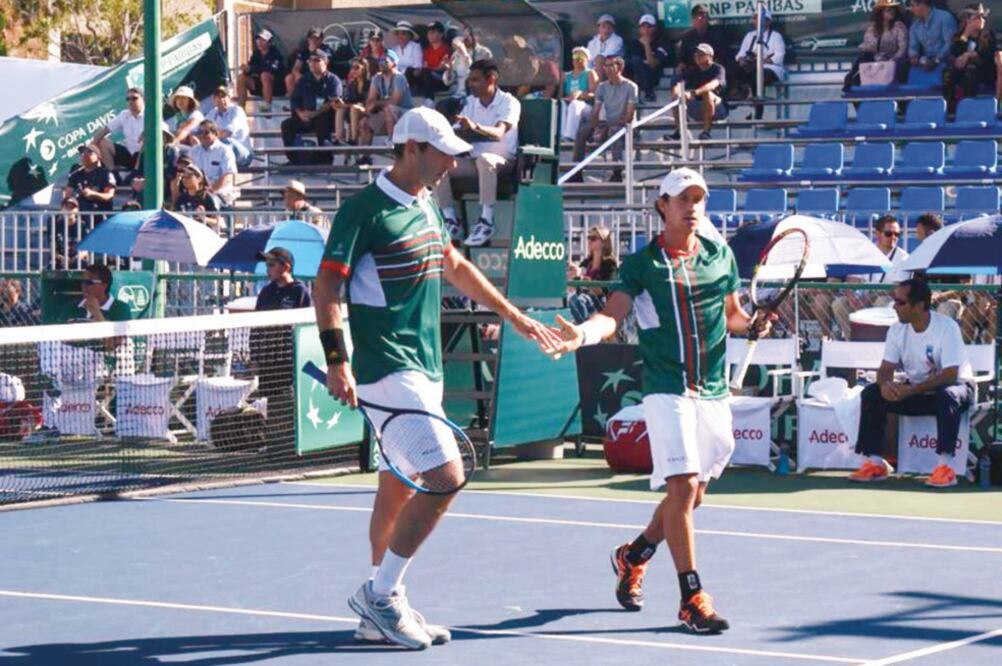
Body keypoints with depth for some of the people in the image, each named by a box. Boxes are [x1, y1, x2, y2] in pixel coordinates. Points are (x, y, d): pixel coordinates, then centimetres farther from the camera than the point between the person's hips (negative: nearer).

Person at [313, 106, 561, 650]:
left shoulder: (425, 206, 14)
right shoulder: (363, 210, -12)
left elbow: (455, 267, 30)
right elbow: (326, 285, -14)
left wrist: (515, 317, 33)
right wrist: (336, 360, -23)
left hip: (425, 369, 9)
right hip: (388, 370, -9)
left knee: (399, 489, 11)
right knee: (444, 478, -16)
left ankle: (380, 612, 18)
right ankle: (379, 594, -5)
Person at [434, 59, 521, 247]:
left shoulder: (509, 103, -7)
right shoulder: (471, 102, 11)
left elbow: (499, 133, -25)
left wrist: (476, 127, -44)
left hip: (502, 159, -6)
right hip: (473, 159, 6)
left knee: (484, 159, -40)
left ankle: (486, 222, -37)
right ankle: (451, 221, -16)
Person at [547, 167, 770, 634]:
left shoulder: (721, 256, 12)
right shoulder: (642, 263, -1)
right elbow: (613, 315, -12)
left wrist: (752, 324, -1)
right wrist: (584, 333, -33)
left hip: (713, 392, 5)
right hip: (667, 389, -5)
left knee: (691, 494, 13)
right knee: (682, 486, -16)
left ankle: (632, 556, 38)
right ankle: (692, 599, -11)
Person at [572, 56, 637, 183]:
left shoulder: (630, 87, -6)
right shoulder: (602, 87, 10)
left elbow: (629, 116, -12)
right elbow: (595, 112, 6)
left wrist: (607, 127, -21)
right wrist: (596, 127, -16)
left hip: (623, 125, -5)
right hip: (606, 124, 5)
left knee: (614, 130, -40)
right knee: (582, 131, -20)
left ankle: (617, 173, -42)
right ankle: (576, 172, -23)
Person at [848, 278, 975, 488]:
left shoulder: (946, 327, -23)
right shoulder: (897, 329, -5)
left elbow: (949, 375, -28)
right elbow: (886, 368, -5)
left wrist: (911, 390, -35)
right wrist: (885, 384, -31)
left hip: (954, 385, -6)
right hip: (915, 390, 6)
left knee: (947, 396, -40)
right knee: (872, 393, -14)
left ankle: (945, 467, -40)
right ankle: (875, 463, -15)